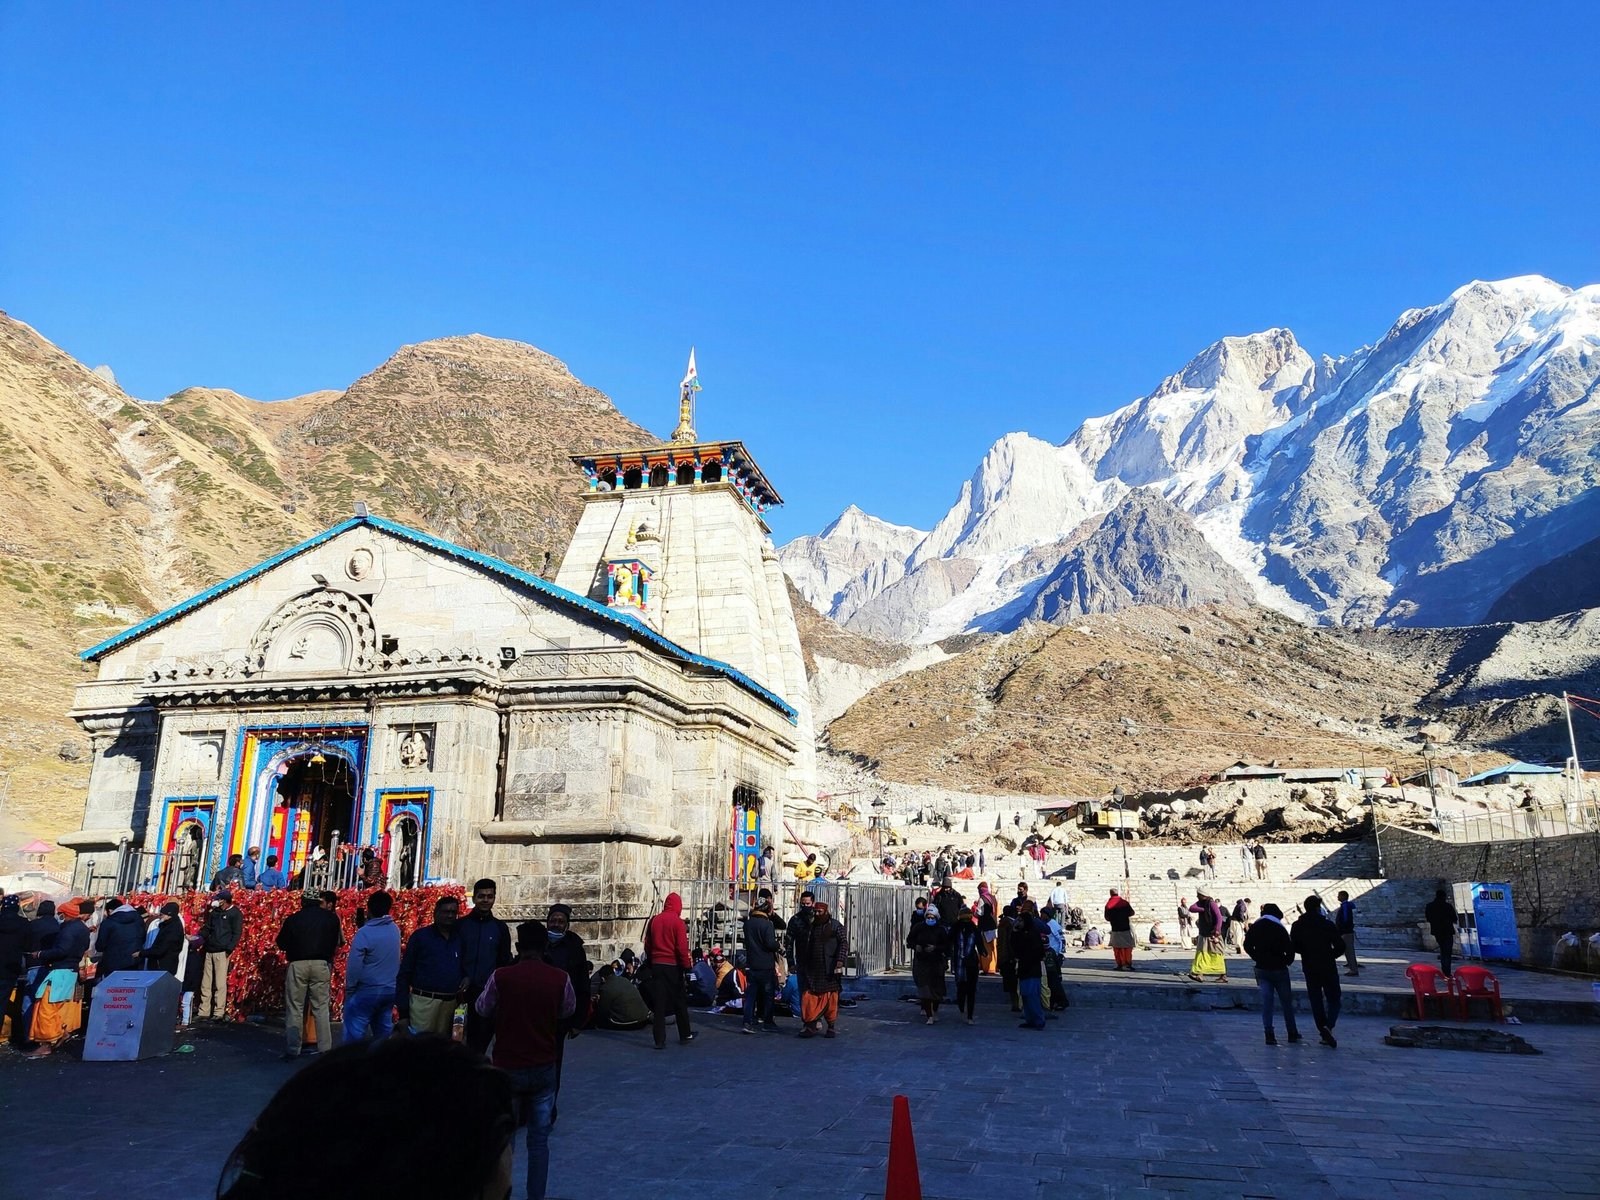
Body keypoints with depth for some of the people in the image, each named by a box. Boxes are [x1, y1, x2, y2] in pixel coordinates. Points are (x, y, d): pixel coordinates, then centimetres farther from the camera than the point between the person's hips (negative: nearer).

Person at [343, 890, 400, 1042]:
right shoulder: (395, 930, 2)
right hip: (390, 990, 6)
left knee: (354, 1033, 2)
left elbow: (354, 967, -16)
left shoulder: (364, 933, -17)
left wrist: (349, 990, -1)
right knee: (384, 1032, 13)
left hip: (366, 991, -6)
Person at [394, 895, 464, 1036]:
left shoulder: (459, 937, 11)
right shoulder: (420, 936, -1)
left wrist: (466, 977, -1)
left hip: (450, 1003, 4)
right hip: (424, 1002, -4)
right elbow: (404, 974, -2)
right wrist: (403, 1012, -7)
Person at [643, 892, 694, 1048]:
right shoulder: (678, 922, -11)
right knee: (679, 1002, 11)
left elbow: (647, 945, 10)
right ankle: (685, 1036, 22)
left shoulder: (654, 920, 3)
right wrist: (687, 965, -3)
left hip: (656, 965, 3)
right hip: (673, 965, -3)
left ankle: (660, 1040, 1)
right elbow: (682, 947, -13)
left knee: (658, 1003, 4)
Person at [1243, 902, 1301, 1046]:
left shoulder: (1254, 927, 1)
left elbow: (1247, 946, 6)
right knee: (1286, 1001, 11)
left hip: (1262, 969, 3)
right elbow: (1290, 949, -13)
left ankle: (1269, 1034, -5)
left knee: (1266, 1001, 2)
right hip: (1279, 969, -3)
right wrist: (1286, 961, 5)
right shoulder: (1280, 929, -12)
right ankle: (1292, 1033, 19)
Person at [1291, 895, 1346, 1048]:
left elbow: (1294, 947, -1)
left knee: (1316, 1000, 9)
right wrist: (1330, 955, 9)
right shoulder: (1327, 925, -10)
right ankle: (1328, 1025, -14)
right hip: (1328, 968, -2)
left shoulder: (1297, 926, -2)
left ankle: (1324, 1035, 5)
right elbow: (1341, 946, -10)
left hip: (1309, 969, 2)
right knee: (1333, 999, 8)